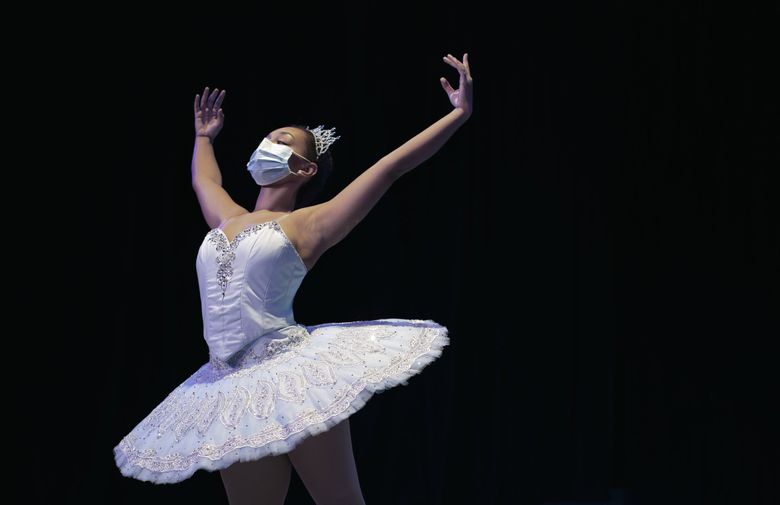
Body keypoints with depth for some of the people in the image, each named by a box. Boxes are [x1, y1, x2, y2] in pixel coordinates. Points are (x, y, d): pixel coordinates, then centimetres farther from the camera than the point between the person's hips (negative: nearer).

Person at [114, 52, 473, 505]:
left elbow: (392, 166, 0)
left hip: (293, 377, -5)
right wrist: (204, 136, 56)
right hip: (233, 392, 5)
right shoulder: (228, 220, 19)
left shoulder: (308, 224, 2)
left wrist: (461, 113, 0)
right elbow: (204, 180, 43)